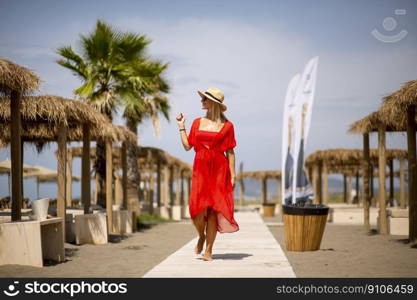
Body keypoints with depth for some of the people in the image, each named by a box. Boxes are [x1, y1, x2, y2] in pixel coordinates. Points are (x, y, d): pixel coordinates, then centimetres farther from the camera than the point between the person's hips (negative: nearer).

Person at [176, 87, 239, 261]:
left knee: (213, 209, -2)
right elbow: (187, 146, 13)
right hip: (200, 169, 2)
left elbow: (230, 152, 2)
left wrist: (232, 174, -3)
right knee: (198, 208, -10)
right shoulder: (198, 122, 12)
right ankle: (201, 237, 21)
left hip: (219, 170, -2)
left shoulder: (227, 126, 2)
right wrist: (181, 127, 13)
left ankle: (208, 250, 6)